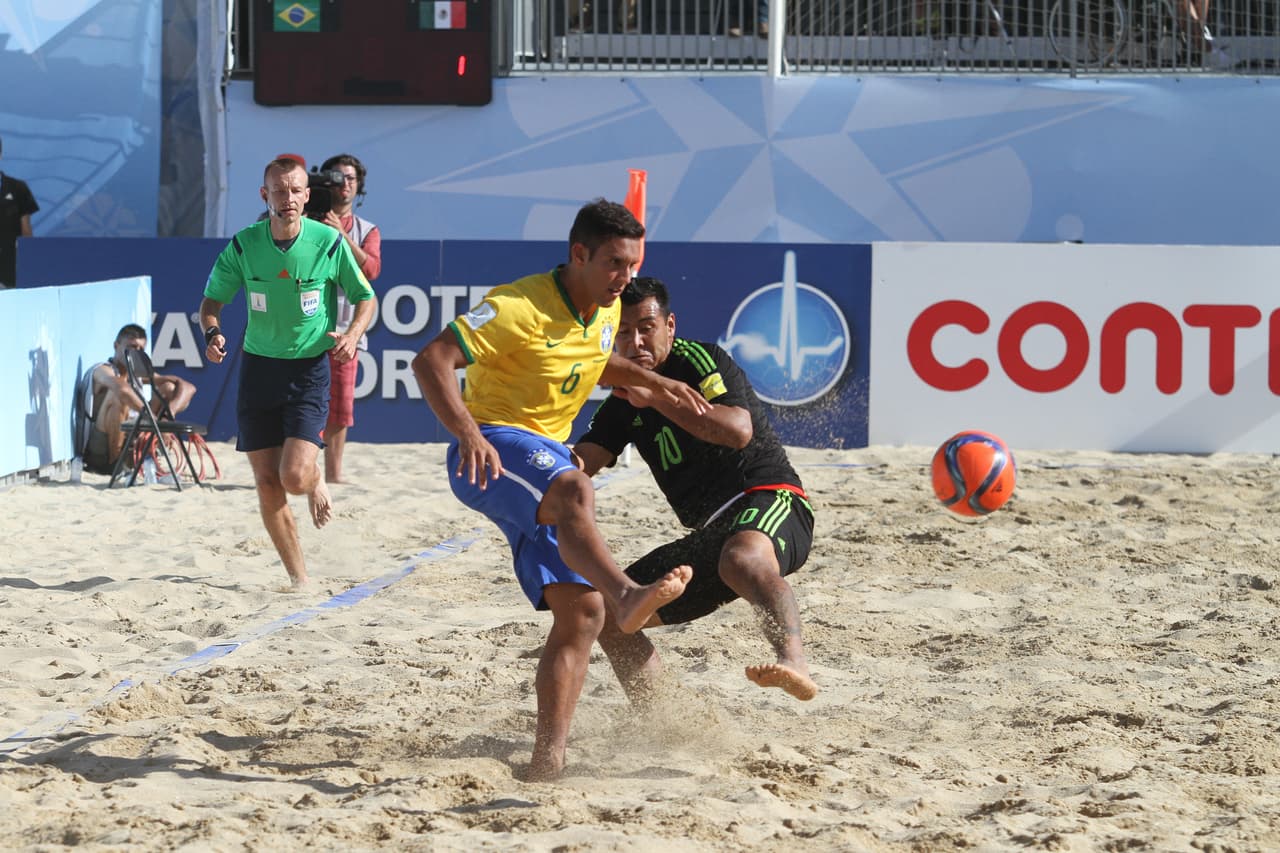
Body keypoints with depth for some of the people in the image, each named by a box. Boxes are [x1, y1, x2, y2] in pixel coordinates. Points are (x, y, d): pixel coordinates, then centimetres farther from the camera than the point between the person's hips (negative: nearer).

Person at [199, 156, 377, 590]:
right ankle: (299, 578, 14)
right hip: (258, 368, 2)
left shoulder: (329, 242, -8)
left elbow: (366, 297, 5)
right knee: (268, 485, 0)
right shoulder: (244, 245, -5)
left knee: (295, 478, -16)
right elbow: (211, 300, 6)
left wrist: (353, 334, -14)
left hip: (308, 370, -2)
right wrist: (212, 333, -15)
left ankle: (316, 476, 23)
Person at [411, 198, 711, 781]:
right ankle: (626, 595, -66)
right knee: (574, 490, -41)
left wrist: (651, 381, 14)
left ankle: (548, 758, -6)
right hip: (492, 454, -9)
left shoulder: (605, 312, 9)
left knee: (581, 611, -4)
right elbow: (430, 361, -24)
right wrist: (468, 433, -38)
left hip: (545, 463, 9)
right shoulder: (521, 307, -17)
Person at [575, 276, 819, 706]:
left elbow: (739, 431, -23)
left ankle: (793, 659, -66)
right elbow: (580, 462, 12)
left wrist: (653, 396, -24)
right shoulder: (624, 403, 17)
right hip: (709, 534, 9)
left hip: (770, 499, -9)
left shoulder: (701, 360, -6)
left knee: (742, 558, -43)